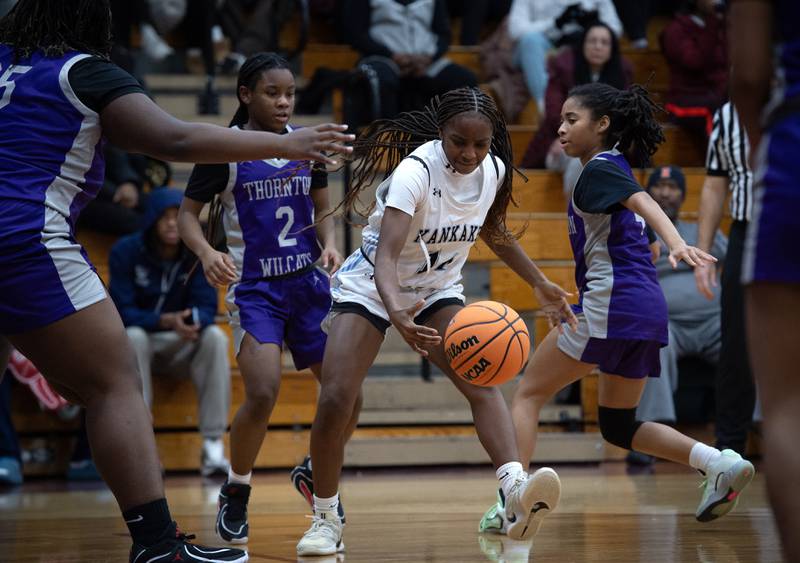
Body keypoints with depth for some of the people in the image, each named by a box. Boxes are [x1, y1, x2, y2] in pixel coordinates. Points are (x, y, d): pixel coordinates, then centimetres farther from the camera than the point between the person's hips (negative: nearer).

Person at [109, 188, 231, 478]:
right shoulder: (126, 251, -12)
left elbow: (207, 308, -11)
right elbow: (123, 312, -17)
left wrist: (194, 321, -37)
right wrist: (166, 321, -35)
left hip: (182, 345, 2)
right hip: (139, 341, -2)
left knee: (215, 336, -29)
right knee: (133, 336, -36)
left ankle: (213, 446, -31)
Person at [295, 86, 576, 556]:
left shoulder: (493, 170, -11)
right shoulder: (416, 171, -30)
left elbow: (493, 230, 13)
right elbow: (385, 256, -41)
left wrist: (539, 281, 10)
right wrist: (396, 312, -60)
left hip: (438, 292, 4)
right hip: (371, 288, -4)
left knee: (482, 381, -22)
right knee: (335, 400, -16)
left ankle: (516, 492, -38)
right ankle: (326, 522, 2)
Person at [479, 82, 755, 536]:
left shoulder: (601, 168, -5)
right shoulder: (613, 170, 22)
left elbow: (645, 203, -26)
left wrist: (676, 242, -44)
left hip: (612, 305, -9)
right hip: (648, 307, 9)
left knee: (528, 395, 1)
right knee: (618, 425, 17)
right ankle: (720, 463, 1)